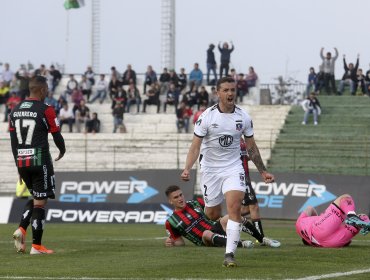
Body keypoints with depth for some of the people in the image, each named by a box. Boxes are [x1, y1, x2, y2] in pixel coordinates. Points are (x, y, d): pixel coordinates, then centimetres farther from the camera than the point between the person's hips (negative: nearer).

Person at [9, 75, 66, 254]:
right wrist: (62, 150, 18)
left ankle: (22, 229, 1)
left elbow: (13, 141, 12)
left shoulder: (15, 110, 9)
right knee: (40, 201, 0)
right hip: (40, 160, -6)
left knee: (36, 197, 22)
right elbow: (56, 135, -3)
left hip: (21, 161, 6)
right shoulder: (45, 110, -10)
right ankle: (36, 246, 0)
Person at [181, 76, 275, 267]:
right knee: (212, 214, 5)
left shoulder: (243, 117, -1)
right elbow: (195, 146, -11)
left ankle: (229, 255, -19)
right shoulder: (207, 116, -10)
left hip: (233, 167, 1)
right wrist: (187, 169, -25)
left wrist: (263, 171, 12)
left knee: (235, 207, -19)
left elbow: (251, 147, 10)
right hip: (210, 169, -1)